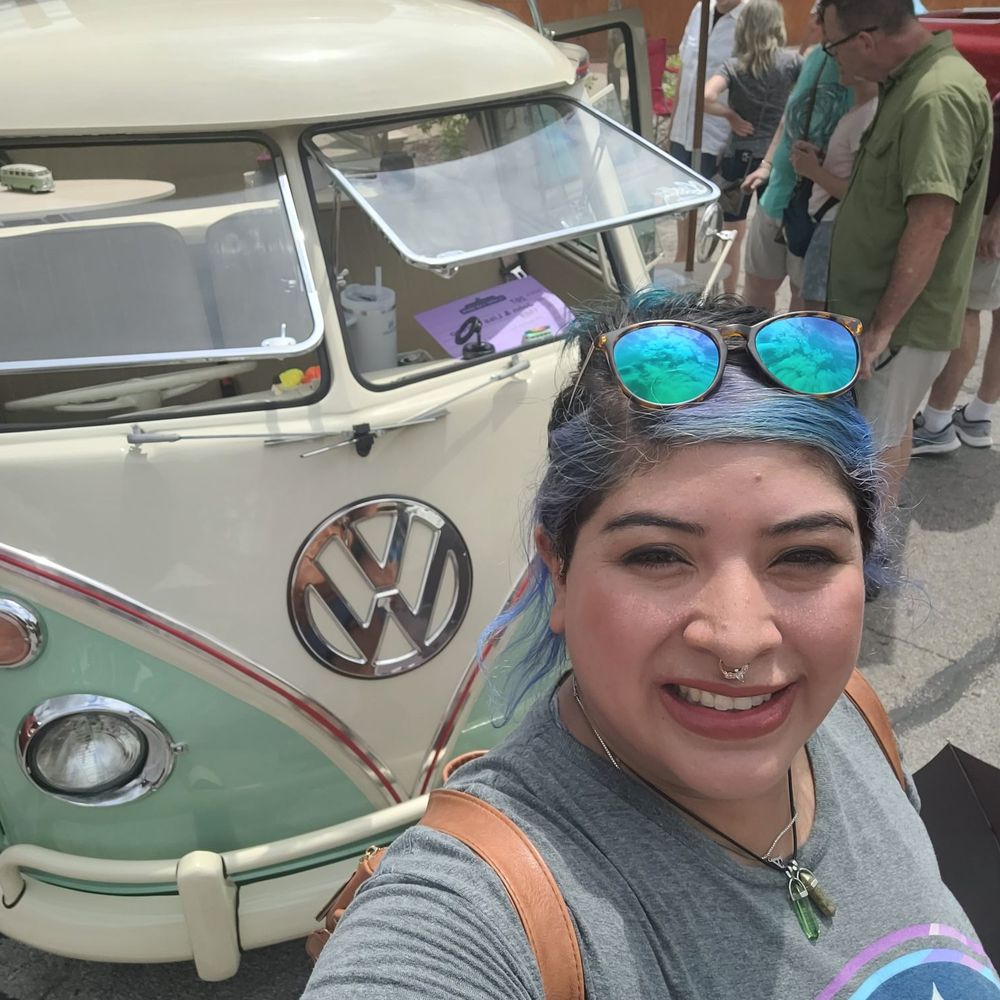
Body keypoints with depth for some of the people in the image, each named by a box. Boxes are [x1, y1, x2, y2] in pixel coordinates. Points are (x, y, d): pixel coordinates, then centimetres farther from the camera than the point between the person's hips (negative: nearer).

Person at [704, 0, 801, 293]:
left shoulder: (734, 66, -7)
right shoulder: (792, 62, -4)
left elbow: (706, 98, -23)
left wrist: (731, 116, -10)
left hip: (739, 157, 0)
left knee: (734, 233, 13)